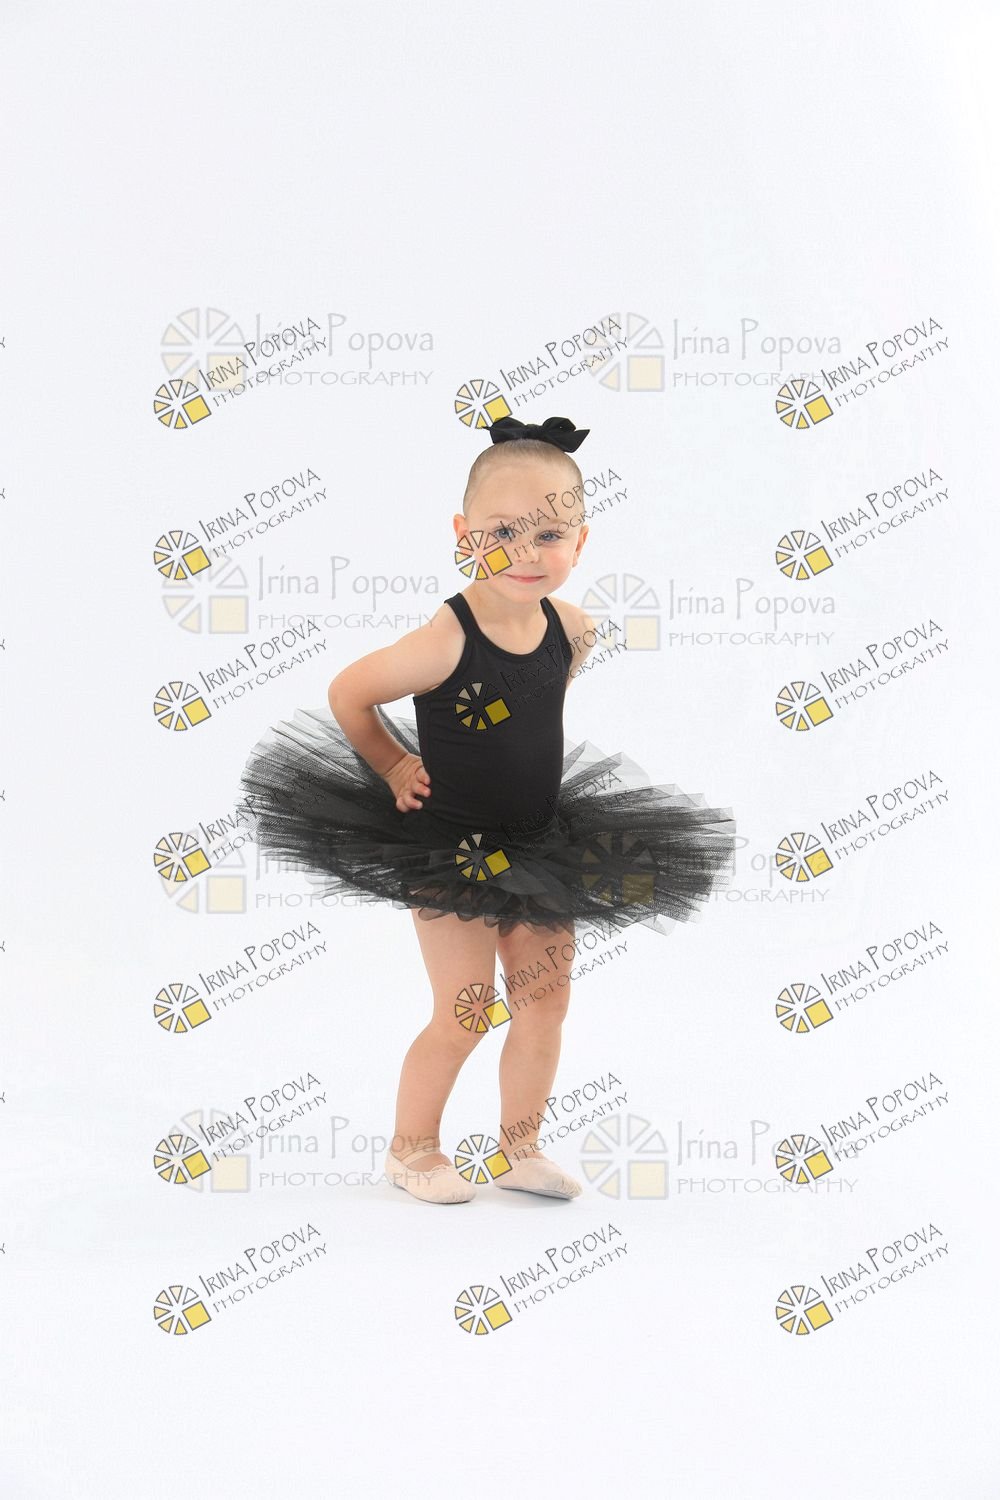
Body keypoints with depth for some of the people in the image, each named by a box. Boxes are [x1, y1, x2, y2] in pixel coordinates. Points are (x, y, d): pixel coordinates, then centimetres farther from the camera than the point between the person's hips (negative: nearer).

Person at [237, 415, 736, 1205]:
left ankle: (520, 1148, 30)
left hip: (542, 848, 6)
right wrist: (394, 770, -6)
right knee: (466, 1015, 1)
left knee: (547, 1000, 11)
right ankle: (412, 1148, 23)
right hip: (453, 852, -6)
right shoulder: (446, 641, -25)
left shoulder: (572, 629, -5)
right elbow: (346, 694, -13)